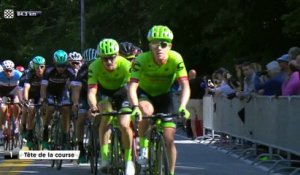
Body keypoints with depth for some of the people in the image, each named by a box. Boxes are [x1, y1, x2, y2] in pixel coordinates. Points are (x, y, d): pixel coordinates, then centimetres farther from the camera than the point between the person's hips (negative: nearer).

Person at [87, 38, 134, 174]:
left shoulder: (125, 65, -34)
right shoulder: (95, 67, -32)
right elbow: (91, 91, -39)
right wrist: (93, 107, -59)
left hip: (121, 90, -1)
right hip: (104, 90, 1)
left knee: (124, 125, -17)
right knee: (106, 117, -27)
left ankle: (129, 160, 3)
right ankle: (104, 157, -18)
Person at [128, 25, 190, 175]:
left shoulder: (175, 59, -26)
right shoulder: (142, 60, -28)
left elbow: (185, 86, -30)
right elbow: (132, 86, -34)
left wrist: (182, 107, -47)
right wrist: (135, 107, -52)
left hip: (164, 96, 1)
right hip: (144, 94, -1)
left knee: (169, 139, -9)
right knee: (147, 111, -37)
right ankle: (143, 146, -14)